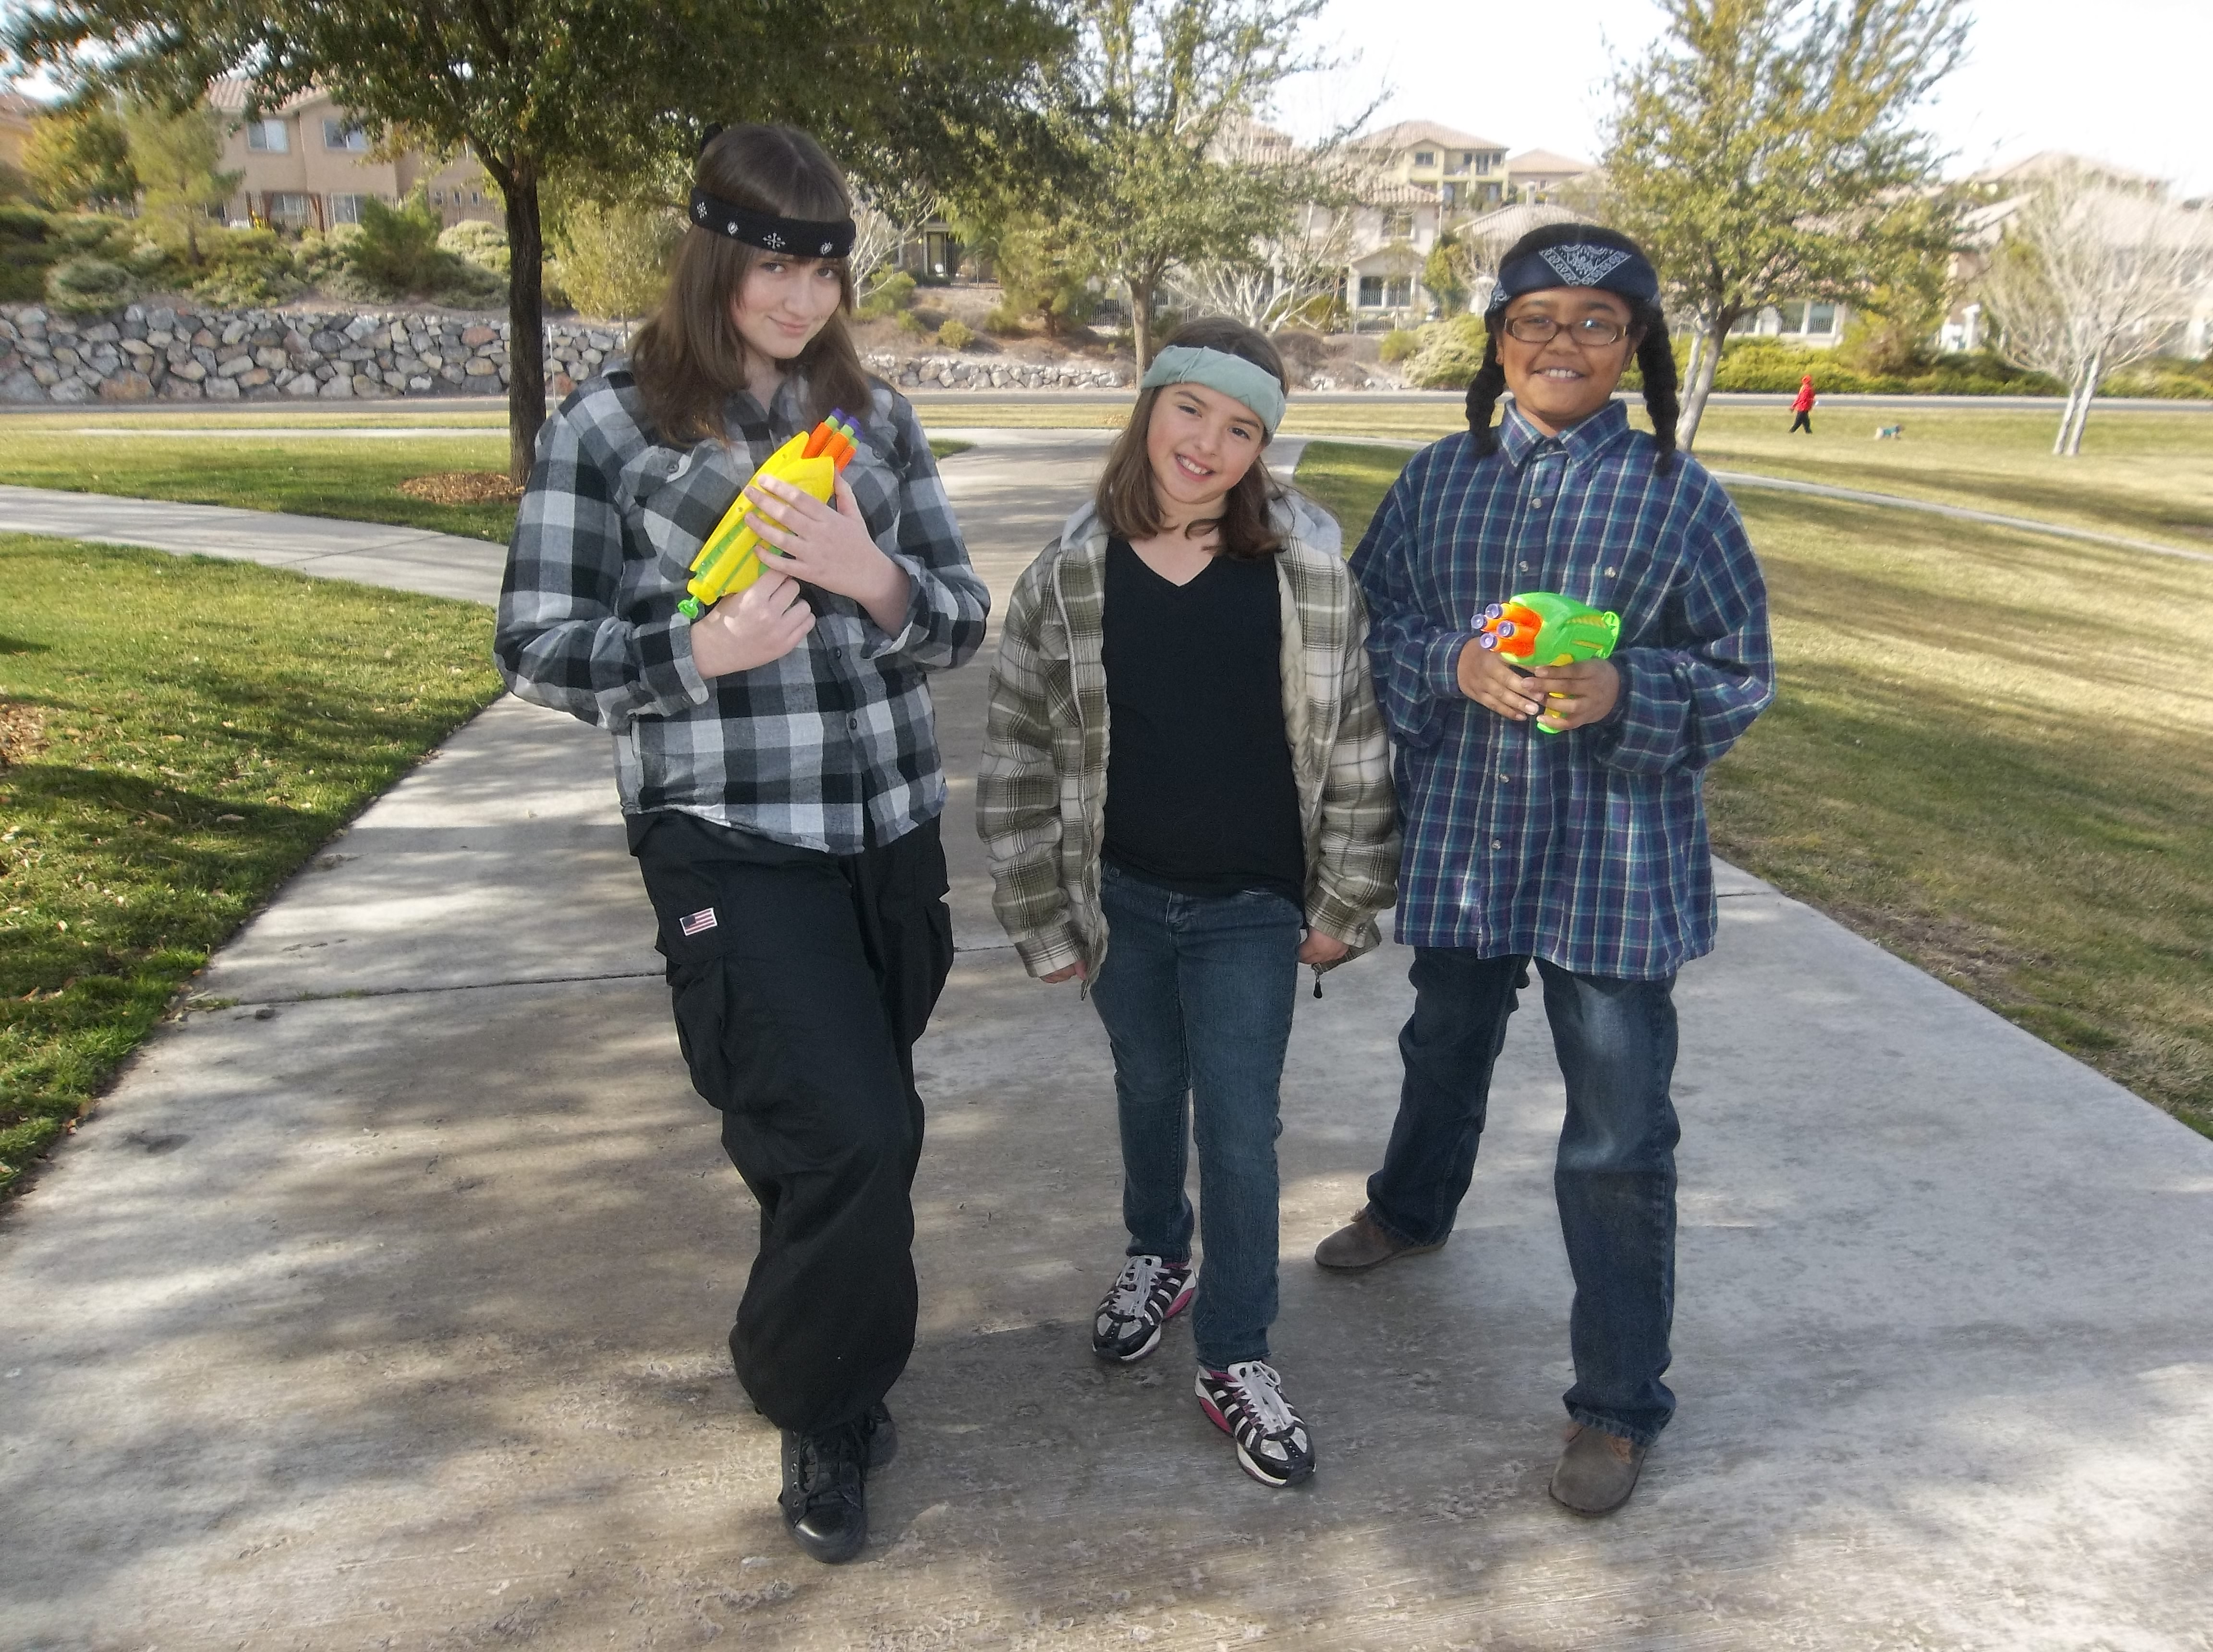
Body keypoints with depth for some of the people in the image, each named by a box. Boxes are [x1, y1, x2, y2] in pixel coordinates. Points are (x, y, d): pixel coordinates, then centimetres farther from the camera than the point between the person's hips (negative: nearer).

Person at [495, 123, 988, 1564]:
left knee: (866, 1135, 14)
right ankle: (824, 1412, 18)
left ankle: (832, 1377, 41)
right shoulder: (610, 425, -3)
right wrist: (700, 648, -20)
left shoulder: (874, 413, 8)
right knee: (846, 1136, -10)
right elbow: (539, 648, -3)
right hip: (731, 841, -4)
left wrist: (874, 577, -15)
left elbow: (962, 622, 7)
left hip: (891, 829, 5)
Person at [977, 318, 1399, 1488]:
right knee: (1148, 1092, 21)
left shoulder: (1306, 566, -9)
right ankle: (1158, 1257, 48)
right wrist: (1047, 920, -1)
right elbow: (1020, 754, -2)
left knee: (1240, 1127, 2)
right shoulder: (1073, 572, -7)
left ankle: (1234, 1357, 22)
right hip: (1123, 895, 2)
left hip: (1252, 907, -2)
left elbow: (1355, 742, -3)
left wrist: (1344, 906, -2)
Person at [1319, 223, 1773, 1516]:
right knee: (1445, 1052, 27)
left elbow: (1739, 677, -4)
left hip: (1617, 863, -3)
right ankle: (1414, 1210, 58)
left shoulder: (1680, 497, -6)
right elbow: (1373, 625, 3)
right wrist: (1458, 665, -16)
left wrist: (1624, 695, -22)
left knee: (1620, 1139, 1)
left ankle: (1619, 1406, 19)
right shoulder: (1439, 480, 3)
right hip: (1461, 838, 4)